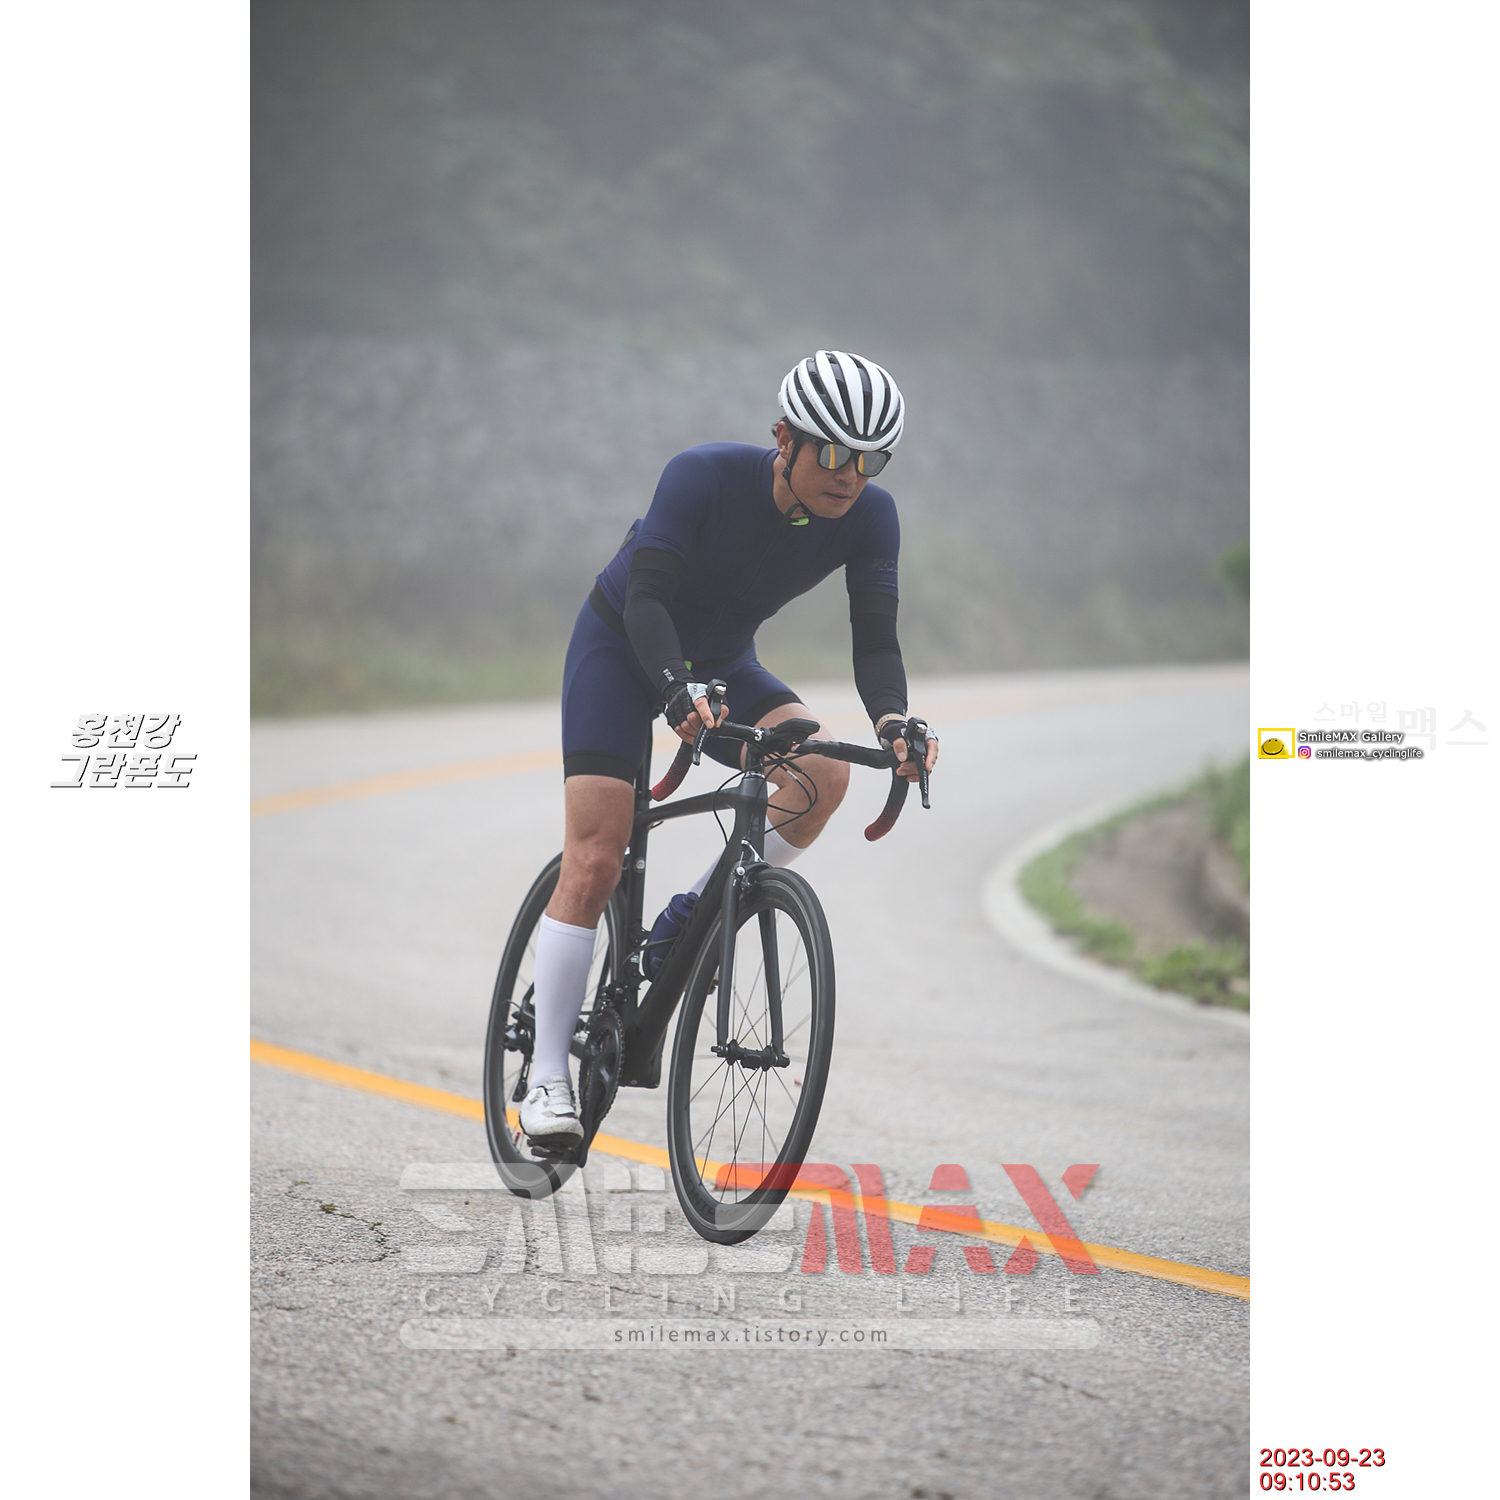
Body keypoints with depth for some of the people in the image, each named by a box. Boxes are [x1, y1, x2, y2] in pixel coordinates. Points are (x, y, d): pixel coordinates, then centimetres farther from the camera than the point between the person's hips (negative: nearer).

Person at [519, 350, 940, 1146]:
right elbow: (646, 599, -35)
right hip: (621, 646, -4)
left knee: (822, 772, -25)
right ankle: (547, 1076, -8)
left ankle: (685, 927, -6)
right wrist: (679, 690, -53)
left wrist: (893, 722, -41)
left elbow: (875, 640, -21)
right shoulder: (704, 476, -31)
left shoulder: (869, 518, -19)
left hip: (721, 662, 4)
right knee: (594, 862, -14)